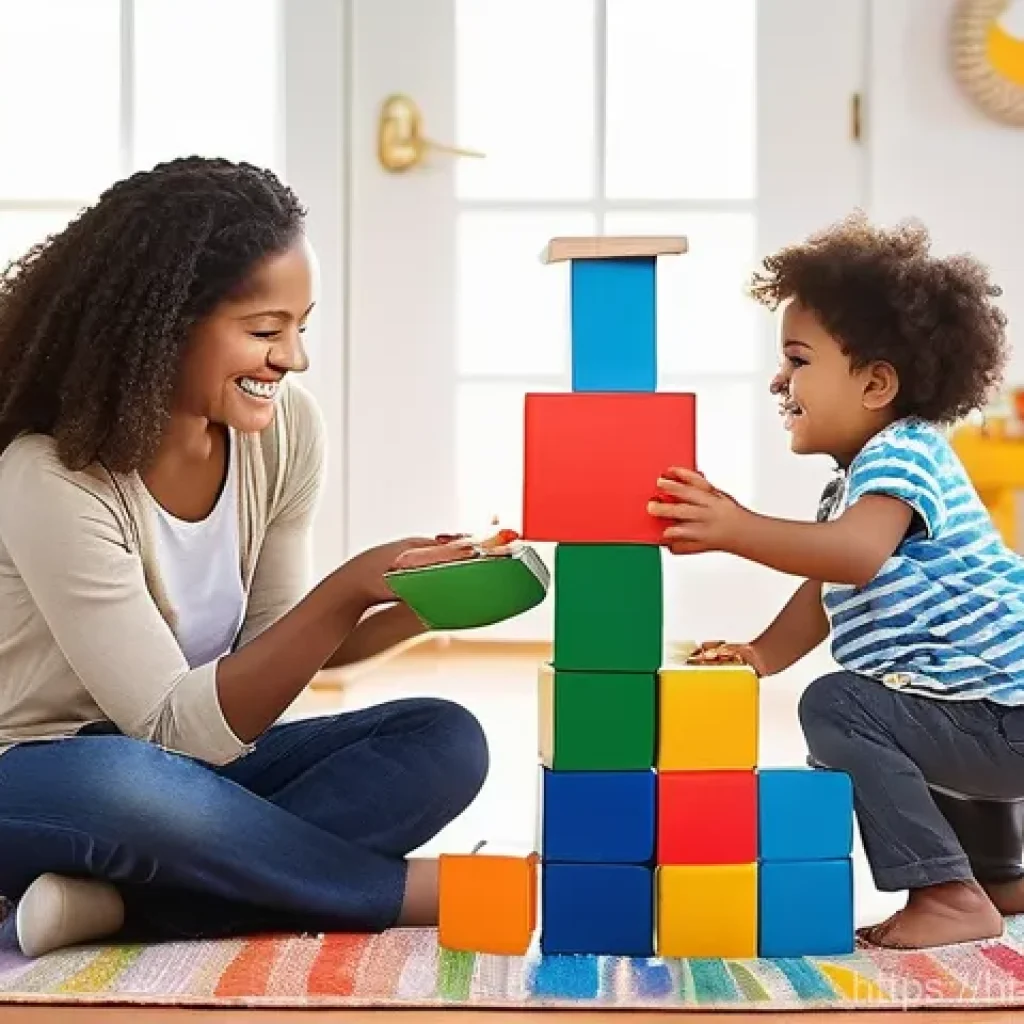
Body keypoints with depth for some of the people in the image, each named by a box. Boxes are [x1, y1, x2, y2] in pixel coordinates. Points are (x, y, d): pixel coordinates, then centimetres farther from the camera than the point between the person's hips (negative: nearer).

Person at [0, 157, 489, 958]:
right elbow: (176, 728, -24)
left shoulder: (284, 428, -7)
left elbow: (263, 658, -1)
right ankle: (433, 892, -20)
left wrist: (411, 608, -19)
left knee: (445, 741, -14)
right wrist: (345, 593, -33)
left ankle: (118, 903, -26)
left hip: (193, 767, 6)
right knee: (121, 784, -40)